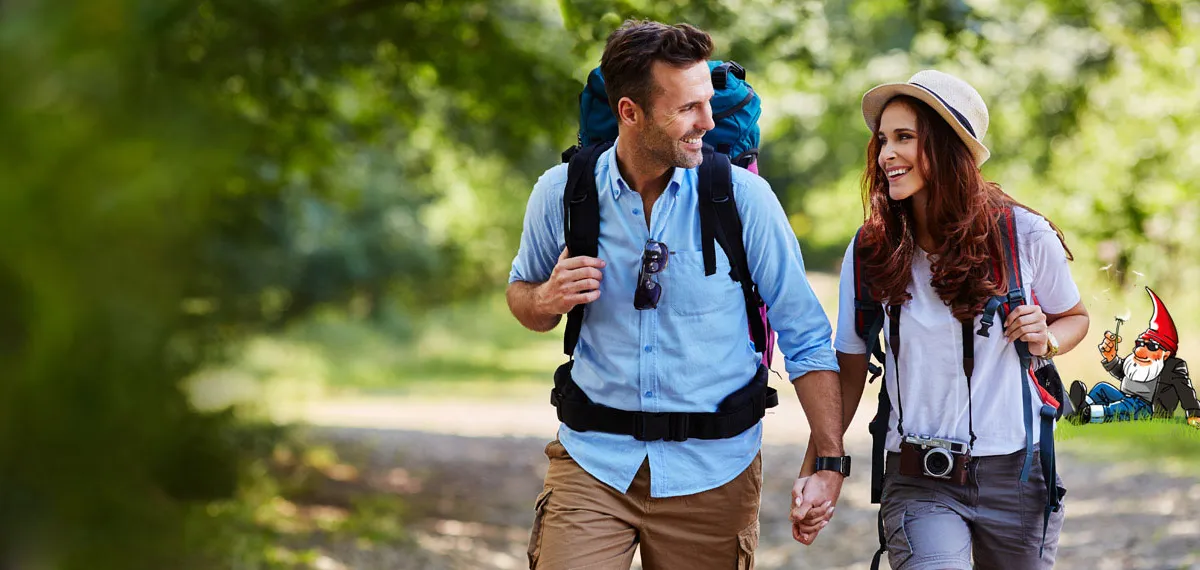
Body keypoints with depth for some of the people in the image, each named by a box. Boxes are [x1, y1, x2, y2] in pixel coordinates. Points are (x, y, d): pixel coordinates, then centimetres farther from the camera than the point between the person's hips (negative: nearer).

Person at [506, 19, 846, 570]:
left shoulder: (744, 198, -8)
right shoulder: (560, 194, -4)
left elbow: (805, 335, -4)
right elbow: (520, 294, 14)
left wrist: (829, 462, -10)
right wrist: (546, 300, -11)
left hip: (712, 472, 0)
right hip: (593, 460, 1)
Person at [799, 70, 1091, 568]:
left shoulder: (1026, 237, -5)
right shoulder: (869, 253, -2)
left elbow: (1074, 317, 14)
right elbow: (848, 370, 5)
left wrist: (1045, 341, -9)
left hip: (1016, 475, 1)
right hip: (919, 484, -1)